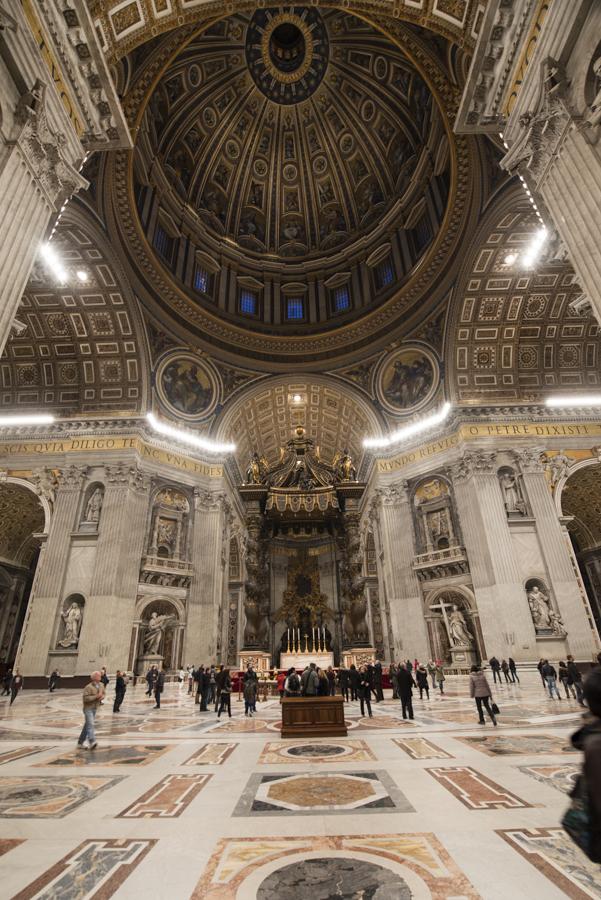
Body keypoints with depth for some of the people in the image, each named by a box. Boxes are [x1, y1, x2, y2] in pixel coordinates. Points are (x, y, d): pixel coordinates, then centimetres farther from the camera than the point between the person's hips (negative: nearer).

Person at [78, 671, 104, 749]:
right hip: (88, 708, -7)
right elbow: (85, 698, -25)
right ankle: (92, 743, -20)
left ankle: (80, 742, 26)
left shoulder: (101, 685, 2)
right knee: (90, 725, -15)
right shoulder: (88, 687, -19)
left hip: (95, 708, 7)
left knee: (87, 725, 14)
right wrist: (96, 696, -28)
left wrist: (101, 697, -9)